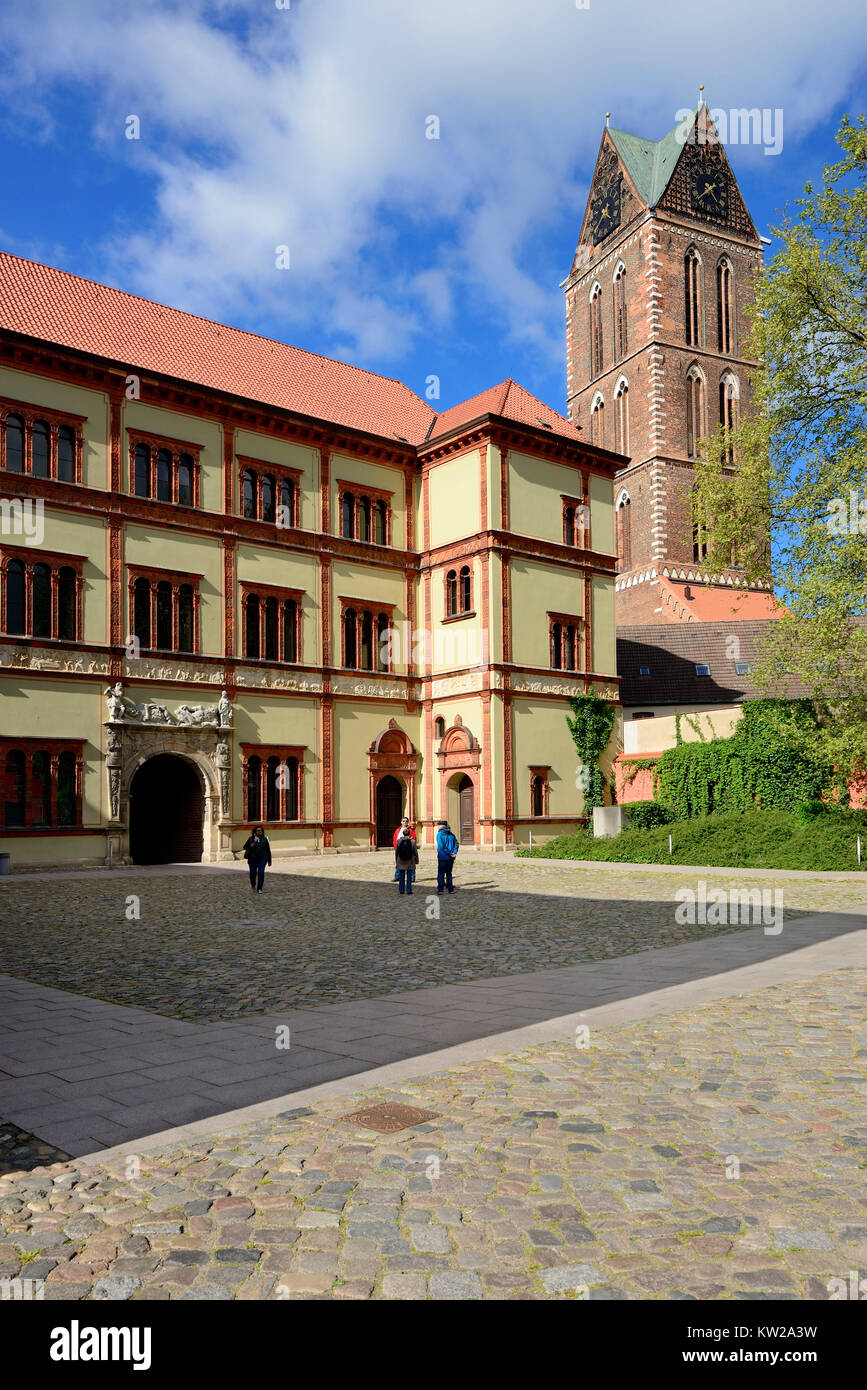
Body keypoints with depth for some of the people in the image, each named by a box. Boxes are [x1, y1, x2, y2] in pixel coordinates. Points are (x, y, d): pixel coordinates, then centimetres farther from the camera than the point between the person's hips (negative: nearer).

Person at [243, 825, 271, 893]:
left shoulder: (264, 839, 3)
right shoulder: (251, 839, 0)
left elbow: (268, 850, 7)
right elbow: (245, 847, 7)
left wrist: (269, 860, 8)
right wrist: (250, 846, -16)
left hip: (262, 859, -1)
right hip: (252, 859, 1)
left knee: (261, 873, -15)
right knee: (252, 873, 8)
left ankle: (259, 888, -5)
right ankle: (253, 884, 41)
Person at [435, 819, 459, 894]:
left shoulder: (439, 834, -8)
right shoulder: (451, 834, 10)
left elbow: (441, 847, -16)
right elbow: (456, 844, 1)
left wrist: (450, 854, -12)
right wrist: (454, 853, -8)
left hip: (442, 857, -5)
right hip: (451, 858, 5)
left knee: (440, 873, 2)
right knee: (449, 873, 15)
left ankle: (440, 889, -4)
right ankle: (451, 889, 14)